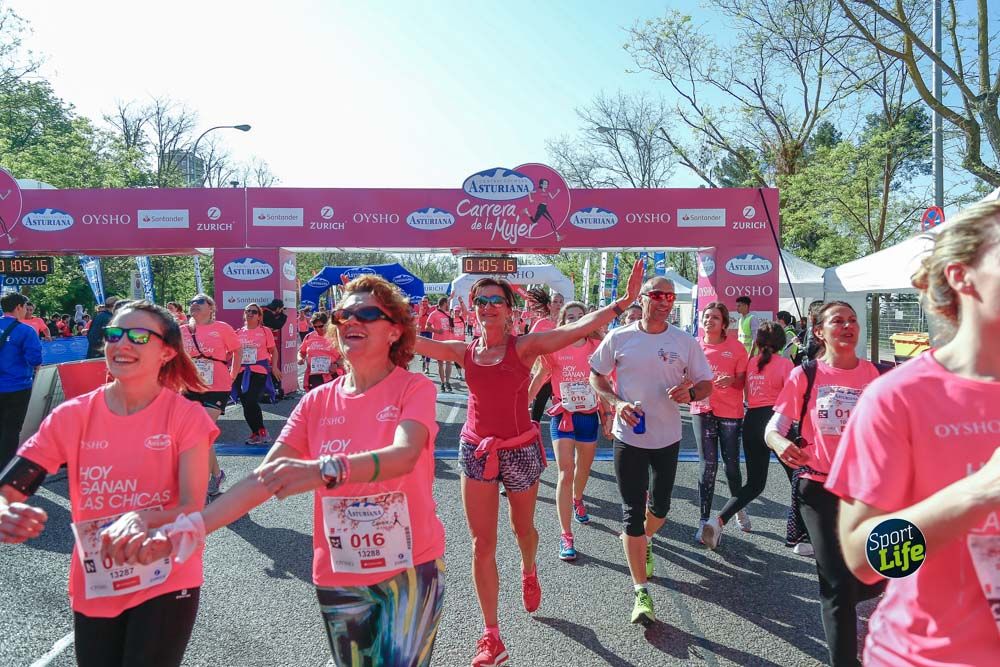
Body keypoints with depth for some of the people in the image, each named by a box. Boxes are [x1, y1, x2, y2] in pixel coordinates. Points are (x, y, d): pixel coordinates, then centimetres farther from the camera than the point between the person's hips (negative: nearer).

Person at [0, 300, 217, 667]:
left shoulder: (186, 416, -13)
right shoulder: (71, 416, -6)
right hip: (93, 587, 3)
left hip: (166, 581, -3)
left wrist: (143, 519, -37)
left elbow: (192, 508, -17)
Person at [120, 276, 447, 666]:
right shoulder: (317, 403, 1)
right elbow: (262, 480, -3)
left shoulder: (414, 388, -11)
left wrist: (324, 469, -47)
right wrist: (191, 527, -16)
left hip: (410, 568, -4)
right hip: (338, 575, 4)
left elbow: (404, 455, -31)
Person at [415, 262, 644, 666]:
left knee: (522, 528, 20)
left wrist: (623, 302, -27)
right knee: (482, 543, 2)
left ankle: (529, 573, 56)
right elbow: (410, 340, 2)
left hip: (520, 450, -2)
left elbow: (578, 328, -19)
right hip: (475, 451, 2)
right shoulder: (464, 352, 0)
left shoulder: (523, 346, -9)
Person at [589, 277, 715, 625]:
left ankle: (642, 541, 51)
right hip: (629, 437, -2)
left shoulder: (685, 342, -2)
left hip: (667, 438, 2)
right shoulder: (618, 338, -5)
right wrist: (617, 402, -12)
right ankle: (641, 592, 7)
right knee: (632, 513, -1)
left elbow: (706, 384, 5)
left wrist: (690, 392, -18)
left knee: (660, 506, 16)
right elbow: (596, 375, 5)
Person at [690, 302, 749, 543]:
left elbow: (743, 380, 1)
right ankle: (705, 521, 10)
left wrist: (732, 380, -21)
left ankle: (739, 508, 36)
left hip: (730, 412, 0)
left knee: (731, 464, 8)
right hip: (702, 410, 1)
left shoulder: (736, 347, -3)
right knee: (708, 466, 1)